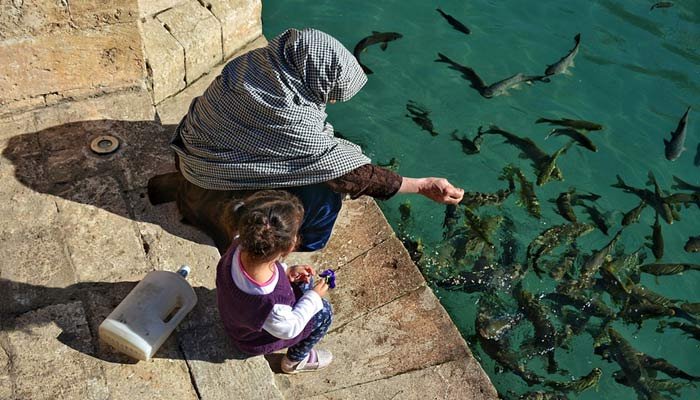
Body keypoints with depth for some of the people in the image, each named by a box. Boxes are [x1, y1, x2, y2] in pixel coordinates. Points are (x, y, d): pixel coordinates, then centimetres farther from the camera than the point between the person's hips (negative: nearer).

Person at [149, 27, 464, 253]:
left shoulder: (261, 60, -16)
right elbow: (351, 174, -28)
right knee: (324, 195, -15)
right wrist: (423, 186, -21)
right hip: (212, 188, -7)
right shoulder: (292, 124, -37)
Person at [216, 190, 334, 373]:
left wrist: (287, 271, -12)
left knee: (302, 279, 16)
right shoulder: (269, 302, -46)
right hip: (255, 340, -6)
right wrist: (313, 297, -12)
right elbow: (289, 329, -23)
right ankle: (296, 360, 25)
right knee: (323, 311, 2)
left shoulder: (241, 247, -30)